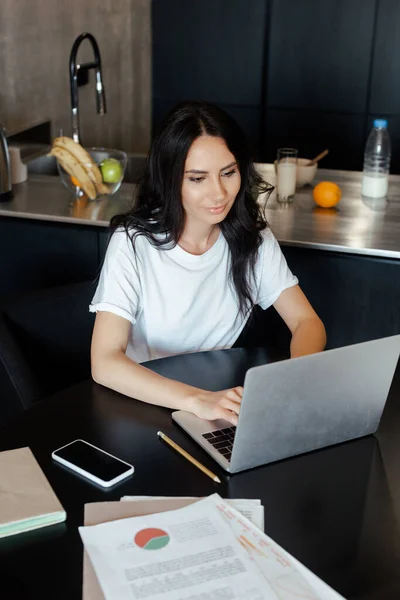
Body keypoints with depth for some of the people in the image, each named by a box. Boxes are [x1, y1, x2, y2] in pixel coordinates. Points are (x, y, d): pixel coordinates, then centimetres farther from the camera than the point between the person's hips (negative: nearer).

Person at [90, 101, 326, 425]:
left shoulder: (252, 237, -4)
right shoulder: (134, 243, -17)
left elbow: (307, 322, -2)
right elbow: (104, 362, -25)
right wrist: (197, 400, -39)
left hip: (223, 396, 3)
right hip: (145, 403, -3)